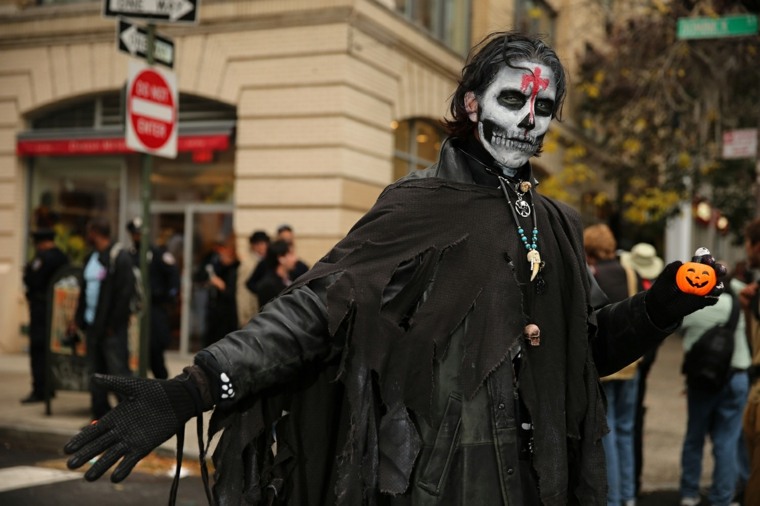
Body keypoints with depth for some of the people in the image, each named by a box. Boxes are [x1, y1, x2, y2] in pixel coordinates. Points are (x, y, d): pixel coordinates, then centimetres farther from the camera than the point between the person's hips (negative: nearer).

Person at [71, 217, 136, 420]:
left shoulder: (119, 257, -11)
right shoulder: (91, 258, 15)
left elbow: (125, 292, -15)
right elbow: (85, 290, 18)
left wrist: (113, 324, -16)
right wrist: (80, 318, 9)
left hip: (112, 328, -8)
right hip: (92, 325, 8)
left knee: (119, 372, -7)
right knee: (96, 372, 11)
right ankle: (100, 415, 19)